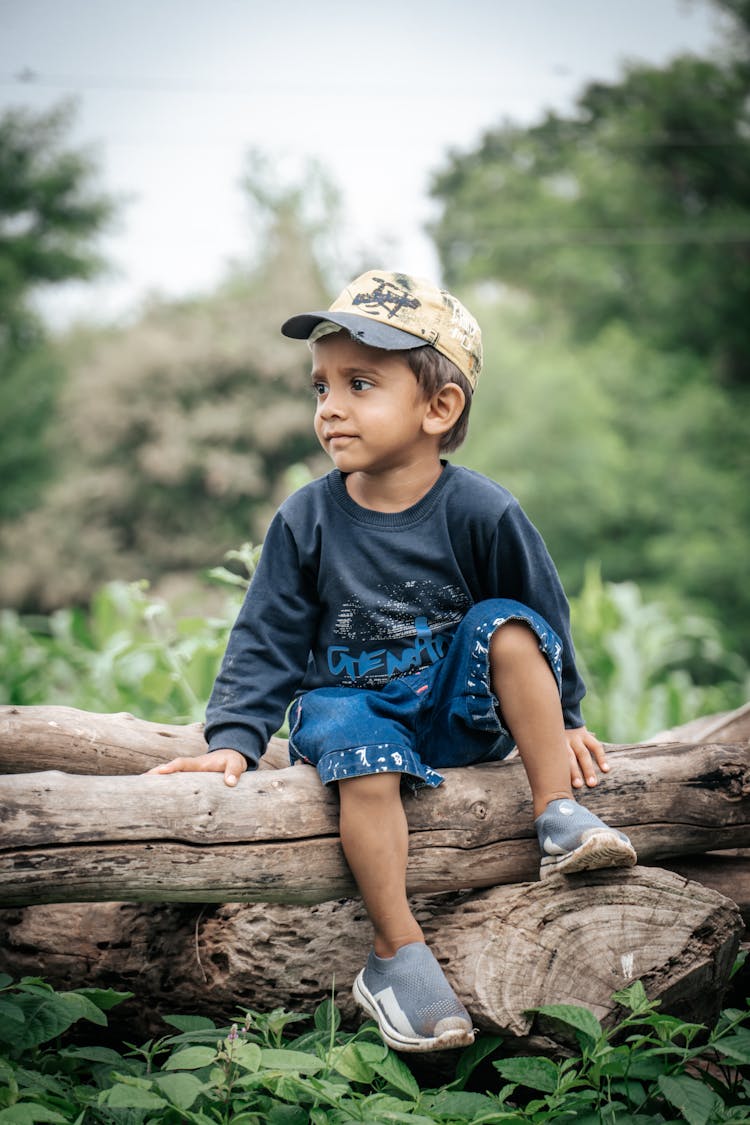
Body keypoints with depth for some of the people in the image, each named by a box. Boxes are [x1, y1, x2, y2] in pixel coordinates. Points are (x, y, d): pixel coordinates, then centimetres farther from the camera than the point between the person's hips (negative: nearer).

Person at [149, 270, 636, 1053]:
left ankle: (558, 816, -19)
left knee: (506, 625, -24)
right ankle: (396, 954, -28)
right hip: (351, 702, -1)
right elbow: (267, 639, -4)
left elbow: (543, 619, 2)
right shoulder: (306, 520, -9)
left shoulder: (482, 513, -11)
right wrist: (234, 739, -13)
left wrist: (562, 717, 5)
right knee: (363, 755, -33)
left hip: (461, 711, 1)